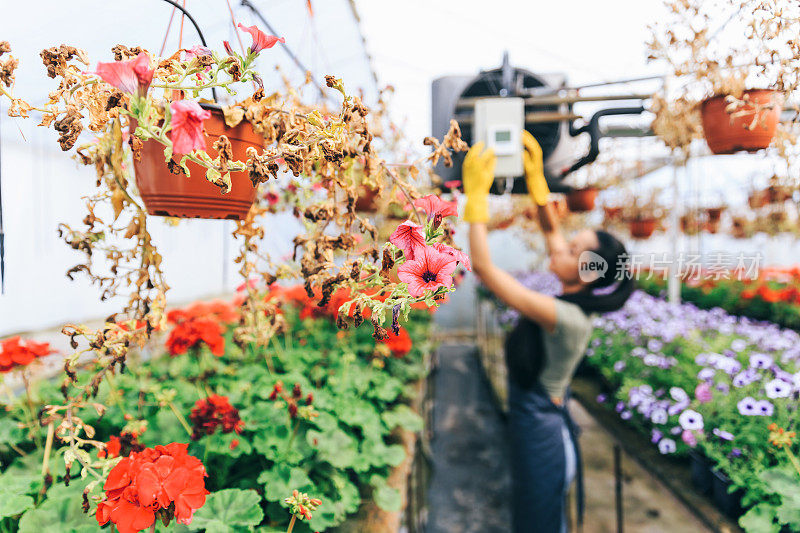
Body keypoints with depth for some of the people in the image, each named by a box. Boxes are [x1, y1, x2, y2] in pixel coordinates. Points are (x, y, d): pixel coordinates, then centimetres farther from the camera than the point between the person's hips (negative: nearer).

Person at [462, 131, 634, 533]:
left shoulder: (569, 319, -30)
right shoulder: (575, 302, -6)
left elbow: (482, 266, -35)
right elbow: (550, 230, 6)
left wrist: (476, 195, -29)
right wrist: (535, 178, -2)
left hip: (543, 433, -9)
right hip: (532, 422, 9)